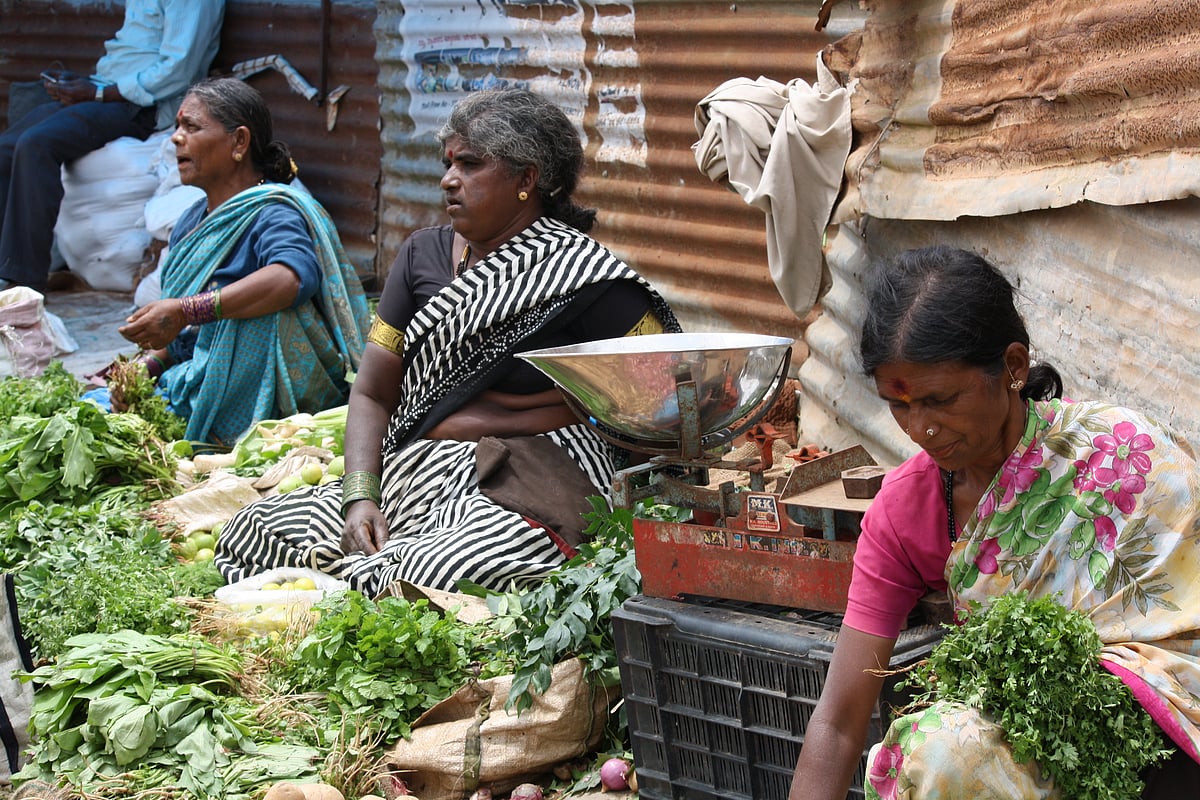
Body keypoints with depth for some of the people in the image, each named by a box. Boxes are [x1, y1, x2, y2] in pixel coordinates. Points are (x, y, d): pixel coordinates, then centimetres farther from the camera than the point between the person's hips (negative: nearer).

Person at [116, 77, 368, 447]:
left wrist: (184, 312, -38)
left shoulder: (272, 212, -11)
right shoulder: (192, 221, 16)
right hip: (187, 385, 6)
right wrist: (148, 366, 2)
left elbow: (292, 276, -36)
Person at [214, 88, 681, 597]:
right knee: (253, 530, -11)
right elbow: (372, 393, 12)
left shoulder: (579, 273, -2)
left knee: (440, 573, -38)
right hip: (407, 479, 6)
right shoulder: (424, 254, 15)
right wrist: (359, 497, -4)